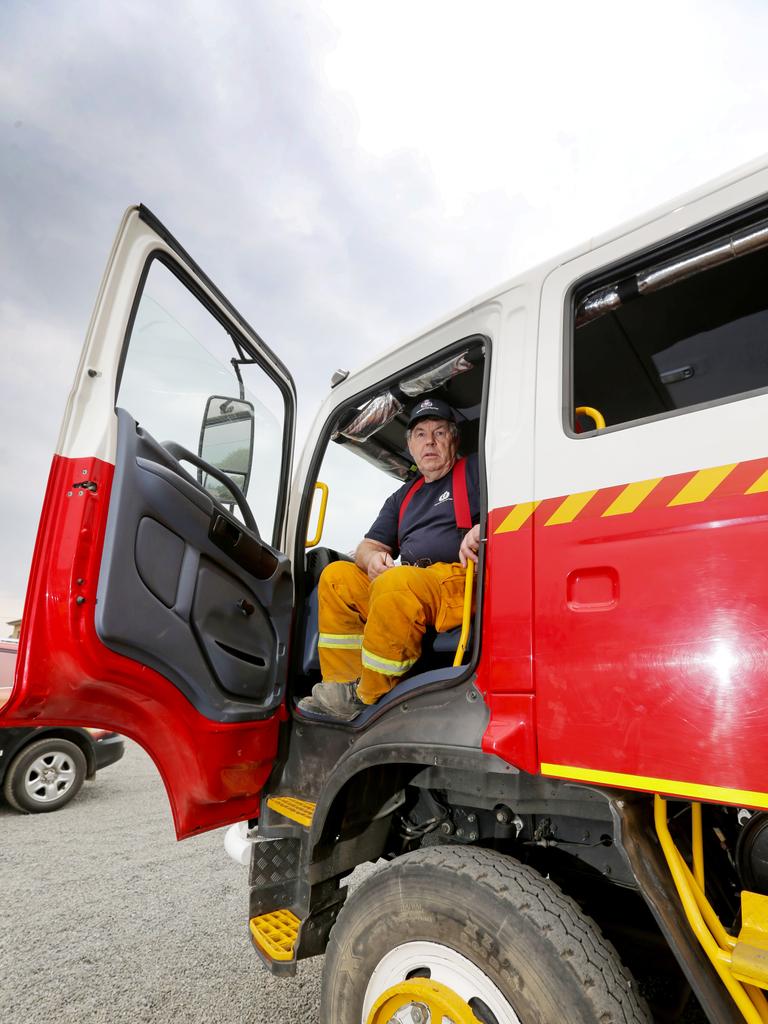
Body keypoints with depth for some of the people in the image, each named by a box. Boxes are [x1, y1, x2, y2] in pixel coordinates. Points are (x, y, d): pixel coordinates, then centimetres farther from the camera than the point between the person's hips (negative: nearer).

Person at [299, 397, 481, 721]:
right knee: (336, 576, -6)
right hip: (406, 577, 7)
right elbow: (367, 547, 23)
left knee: (397, 582, -34)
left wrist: (482, 528, -24)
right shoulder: (403, 497, 27)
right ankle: (344, 685, -11)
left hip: (460, 583, -7)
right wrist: (373, 557, -3)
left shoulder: (474, 470, 11)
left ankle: (368, 699, -16)